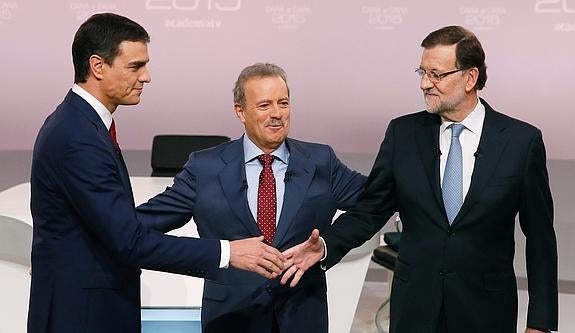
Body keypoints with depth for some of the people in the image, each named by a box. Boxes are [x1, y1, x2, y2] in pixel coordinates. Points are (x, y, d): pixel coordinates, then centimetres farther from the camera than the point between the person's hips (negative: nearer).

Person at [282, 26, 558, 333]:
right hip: (415, 307, 2)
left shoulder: (522, 141, -6)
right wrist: (326, 245, -16)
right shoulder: (402, 133, 0)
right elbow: (370, 209, 3)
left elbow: (540, 237, -3)